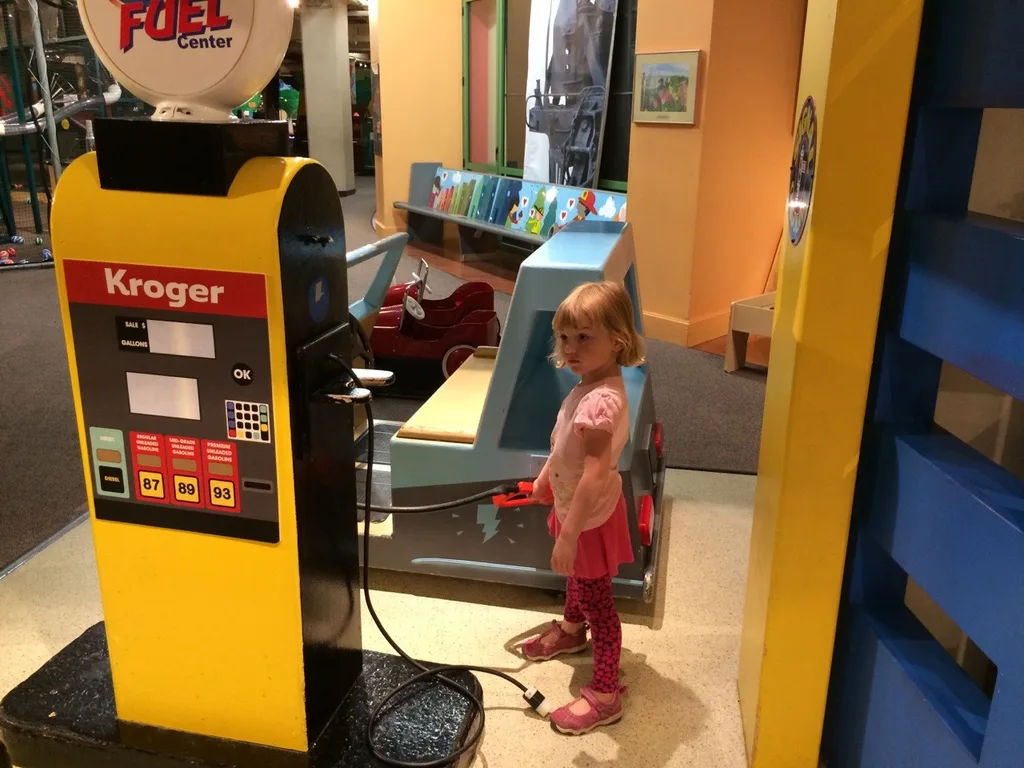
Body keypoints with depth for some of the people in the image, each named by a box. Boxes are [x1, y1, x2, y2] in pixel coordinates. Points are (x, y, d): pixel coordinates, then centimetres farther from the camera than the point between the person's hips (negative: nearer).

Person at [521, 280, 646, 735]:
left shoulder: (599, 402, -35)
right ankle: (571, 630, 58)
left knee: (597, 602, 5)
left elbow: (596, 473, -38)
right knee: (576, 577, 32)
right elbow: (566, 443, 12)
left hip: (590, 516, -10)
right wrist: (545, 478, 24)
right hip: (574, 506, 10)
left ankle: (605, 696, 22)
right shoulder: (594, 384, -3)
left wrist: (569, 533, -35)